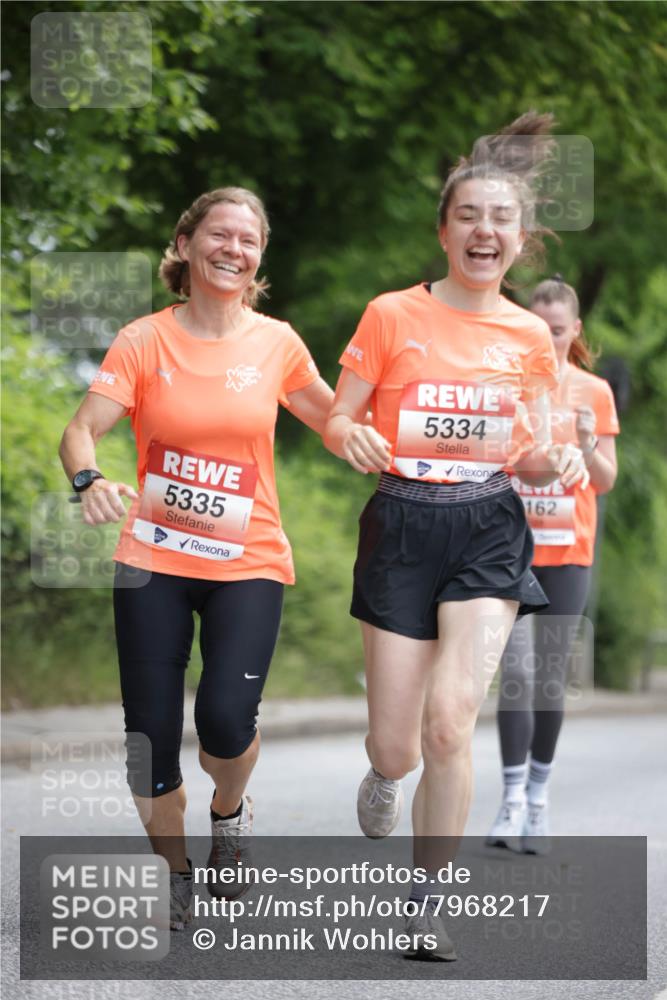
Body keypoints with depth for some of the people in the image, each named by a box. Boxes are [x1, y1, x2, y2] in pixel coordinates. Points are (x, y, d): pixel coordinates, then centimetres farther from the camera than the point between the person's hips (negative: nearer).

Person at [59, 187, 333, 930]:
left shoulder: (277, 344, 1)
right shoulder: (145, 341, -4)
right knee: (150, 730, 0)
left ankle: (229, 811, 19)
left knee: (226, 717, -18)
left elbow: (334, 420, 14)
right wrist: (89, 480, -32)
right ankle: (174, 869, 27)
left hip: (247, 562, 0)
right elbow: (81, 431, -10)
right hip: (153, 561, 0)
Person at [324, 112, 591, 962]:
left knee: (449, 720, -18)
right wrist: (353, 438, -22)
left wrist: (558, 460, -9)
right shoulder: (392, 315, -1)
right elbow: (336, 423, 1)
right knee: (398, 747, 1)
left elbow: (527, 456, 14)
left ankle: (426, 905, 0)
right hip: (402, 529, -1)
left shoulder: (530, 336, 7)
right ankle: (382, 777, 42)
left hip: (488, 531, 1)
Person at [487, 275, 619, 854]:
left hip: (568, 552, 1)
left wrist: (588, 444, -14)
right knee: (518, 670, -12)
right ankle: (512, 799, -8)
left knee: (552, 676, 5)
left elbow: (606, 482, 5)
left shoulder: (595, 392, 5)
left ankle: (539, 797, 15)